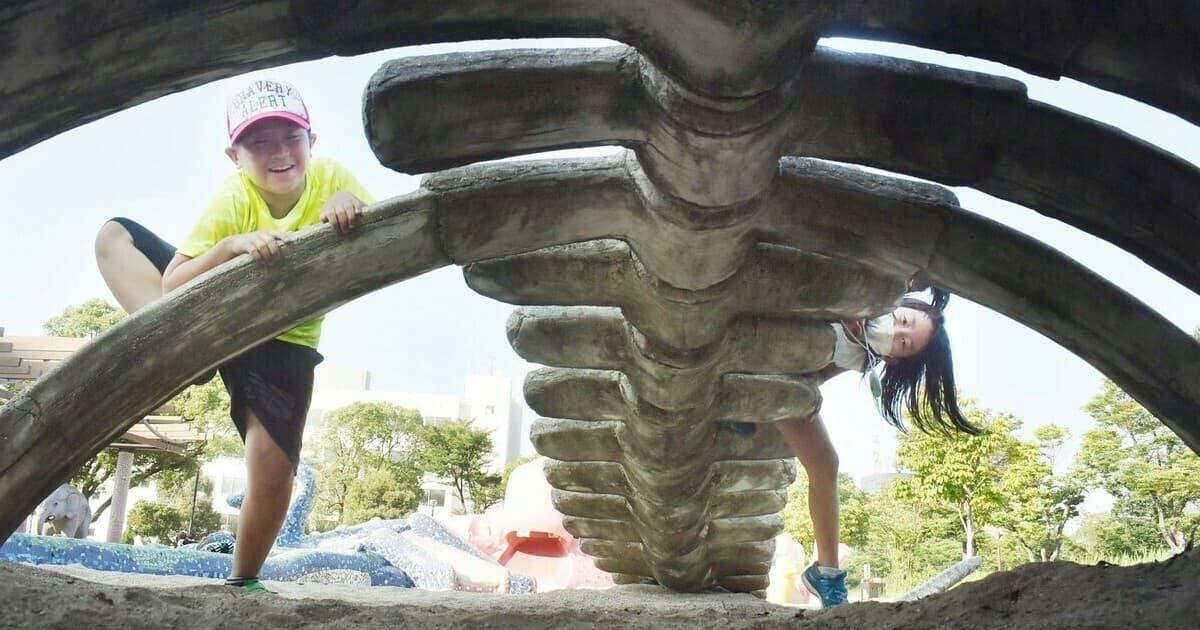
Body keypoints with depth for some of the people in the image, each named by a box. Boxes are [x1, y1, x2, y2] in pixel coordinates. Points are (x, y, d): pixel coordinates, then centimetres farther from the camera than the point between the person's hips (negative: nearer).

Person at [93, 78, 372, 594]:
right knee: (114, 235, -14)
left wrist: (352, 209, -40)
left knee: (273, 466, -20)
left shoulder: (330, 176, -16)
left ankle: (243, 581, 5)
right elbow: (171, 287, -26)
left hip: (284, 343, -1)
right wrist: (232, 245, -44)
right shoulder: (234, 200, -19)